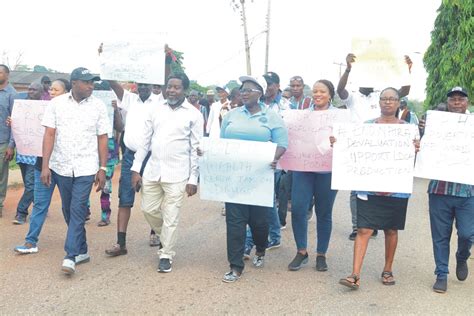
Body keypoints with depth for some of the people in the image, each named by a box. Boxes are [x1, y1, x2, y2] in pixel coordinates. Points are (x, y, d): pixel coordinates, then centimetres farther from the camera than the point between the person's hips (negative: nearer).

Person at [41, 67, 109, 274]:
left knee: (78, 210, -7)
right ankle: (82, 249, 29)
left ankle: (71, 256, -3)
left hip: (86, 167, -2)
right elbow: (49, 135, -2)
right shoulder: (57, 103, -1)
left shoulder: (98, 106, -2)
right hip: (61, 166, 2)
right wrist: (45, 166, -8)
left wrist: (102, 168, -3)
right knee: (68, 210, 12)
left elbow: (102, 139, 0)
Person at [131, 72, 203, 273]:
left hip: (176, 175, -4)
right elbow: (145, 142, 9)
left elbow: (196, 149, -4)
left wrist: (193, 179, -7)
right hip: (152, 171, 4)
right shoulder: (155, 112, 8)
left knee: (170, 217, 1)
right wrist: (136, 169, 4)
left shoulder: (194, 115, -3)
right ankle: (164, 235, 40)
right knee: (148, 209, 12)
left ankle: (166, 255, 17)